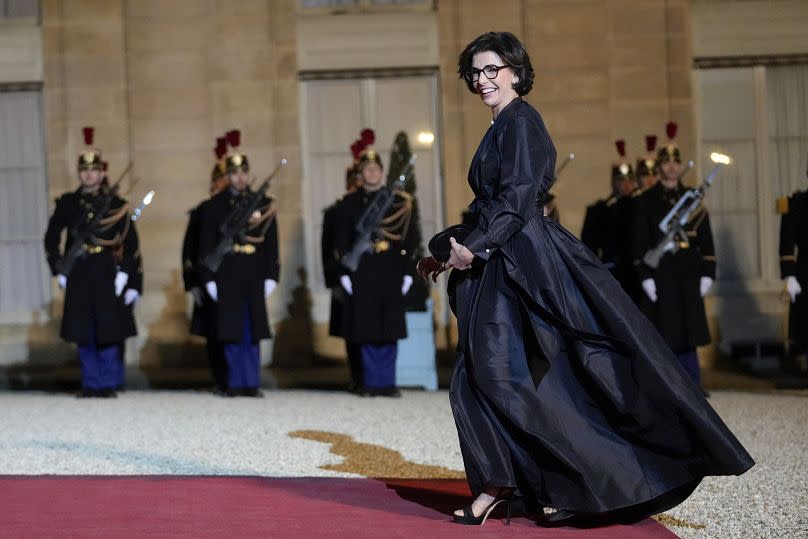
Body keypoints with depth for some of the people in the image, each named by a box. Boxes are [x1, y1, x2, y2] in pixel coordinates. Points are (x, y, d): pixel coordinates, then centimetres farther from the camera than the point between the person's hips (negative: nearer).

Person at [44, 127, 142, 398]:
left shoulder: (117, 205, 3)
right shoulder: (67, 203, 7)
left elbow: (132, 246, 2)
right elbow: (51, 239, 13)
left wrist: (133, 283, -4)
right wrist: (59, 270, 5)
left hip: (110, 276, -2)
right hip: (79, 277, 2)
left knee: (110, 333, -3)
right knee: (84, 334, 4)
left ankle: (109, 384, 6)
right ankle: (91, 383, 13)